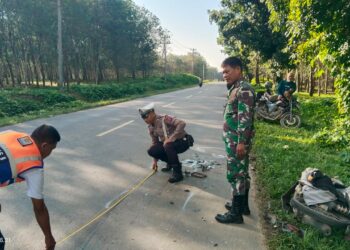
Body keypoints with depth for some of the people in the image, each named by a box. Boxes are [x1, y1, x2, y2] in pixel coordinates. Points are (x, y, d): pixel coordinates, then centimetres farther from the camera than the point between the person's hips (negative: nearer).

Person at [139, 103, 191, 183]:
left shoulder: (164, 119, -23)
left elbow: (182, 123, -34)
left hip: (182, 141, -7)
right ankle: (170, 162, 13)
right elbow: (155, 143, 12)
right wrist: (155, 160, 14)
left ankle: (177, 173, -22)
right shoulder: (151, 127, 0)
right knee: (151, 151, -11)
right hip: (167, 144, 7)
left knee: (168, 146, -37)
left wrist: (171, 138, -34)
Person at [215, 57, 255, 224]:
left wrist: (241, 141, -23)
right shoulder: (235, 89, 14)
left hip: (237, 141, -10)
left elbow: (245, 118, -22)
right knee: (241, 173, 17)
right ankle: (243, 205, 31)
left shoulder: (244, 89, -16)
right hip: (233, 140, 10)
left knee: (235, 175, -3)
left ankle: (236, 213, 8)